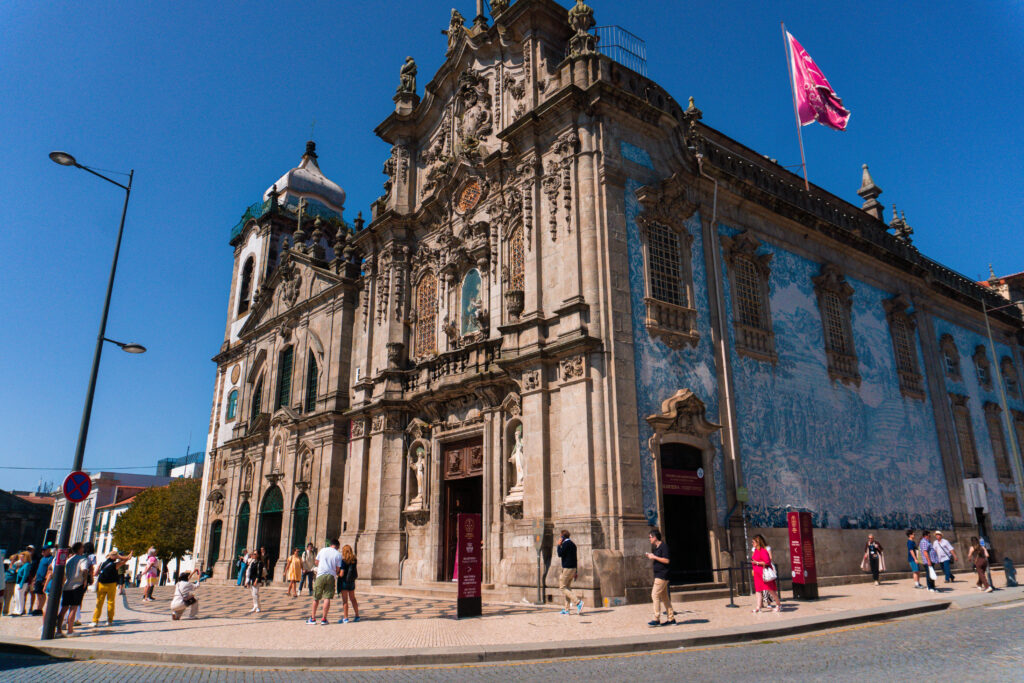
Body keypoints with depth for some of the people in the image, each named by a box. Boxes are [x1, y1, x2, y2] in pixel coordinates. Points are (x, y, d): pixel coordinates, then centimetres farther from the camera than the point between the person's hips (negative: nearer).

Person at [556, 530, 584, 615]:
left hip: (567, 568, -9)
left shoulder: (566, 543, -11)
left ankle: (578, 602, -18)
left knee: (563, 587, -6)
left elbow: (560, 554, -17)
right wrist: (575, 572, 21)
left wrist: (559, 545, -3)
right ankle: (566, 609, 10)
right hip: (573, 568, 9)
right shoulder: (573, 544, 16)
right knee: (567, 587, 11)